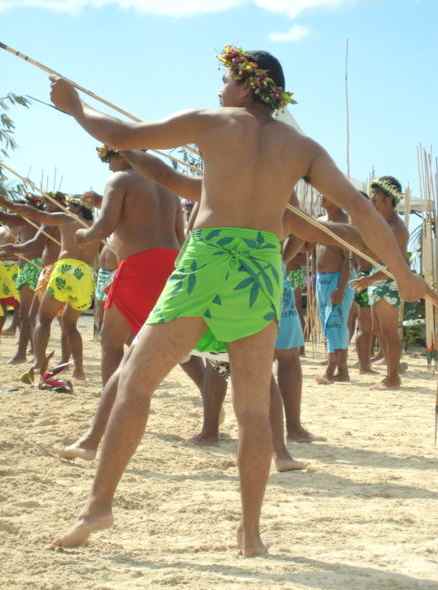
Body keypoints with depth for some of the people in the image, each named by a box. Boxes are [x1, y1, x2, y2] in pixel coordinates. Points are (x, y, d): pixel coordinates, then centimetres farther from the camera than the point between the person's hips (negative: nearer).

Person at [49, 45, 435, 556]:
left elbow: (122, 137, 8)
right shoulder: (302, 147, 11)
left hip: (206, 261, -2)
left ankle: (100, 503, 3)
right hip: (263, 270, 3)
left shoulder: (210, 123, 5)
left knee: (134, 380, 8)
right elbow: (358, 207, 3)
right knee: (253, 409, 8)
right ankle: (251, 532, 7)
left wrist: (75, 107, 26)